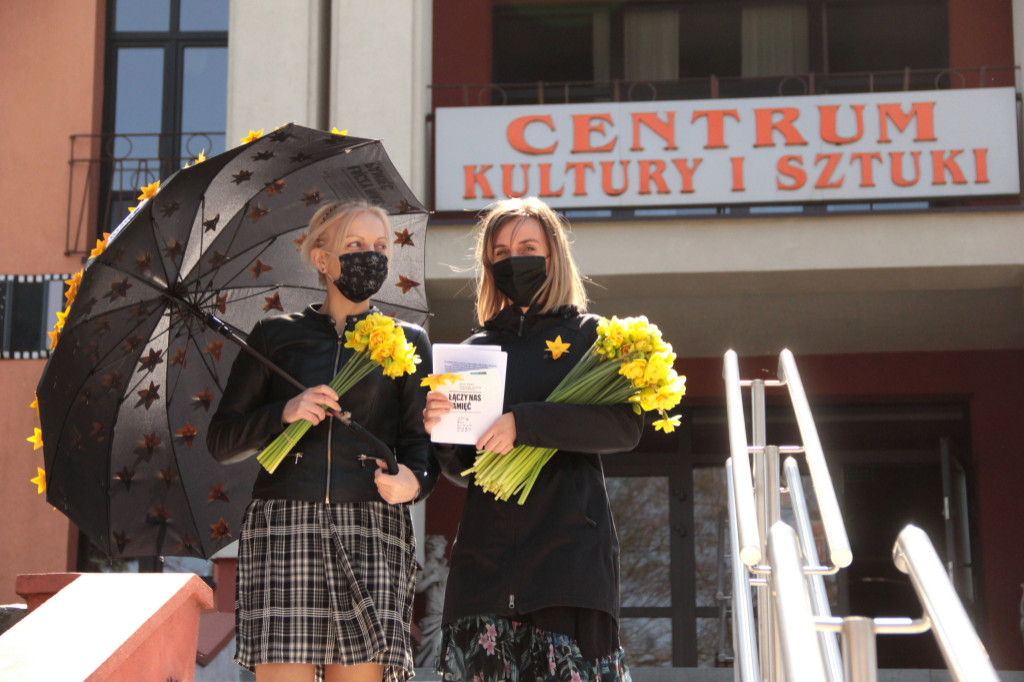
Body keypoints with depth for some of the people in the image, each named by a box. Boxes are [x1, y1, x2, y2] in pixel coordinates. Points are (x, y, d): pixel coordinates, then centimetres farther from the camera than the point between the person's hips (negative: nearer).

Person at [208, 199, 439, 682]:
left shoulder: (407, 342, 17)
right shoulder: (275, 337, 15)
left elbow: (421, 439, 8)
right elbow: (222, 442, 11)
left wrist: (415, 479, -15)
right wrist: (283, 413, -7)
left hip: (371, 533, 0)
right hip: (282, 529, 0)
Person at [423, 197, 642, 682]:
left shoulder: (587, 335, 9)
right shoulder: (476, 348, 17)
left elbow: (626, 426, -7)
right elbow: (461, 469, 17)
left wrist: (526, 423, -15)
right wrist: (439, 429, -5)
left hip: (570, 547, -3)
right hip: (485, 550, 3)